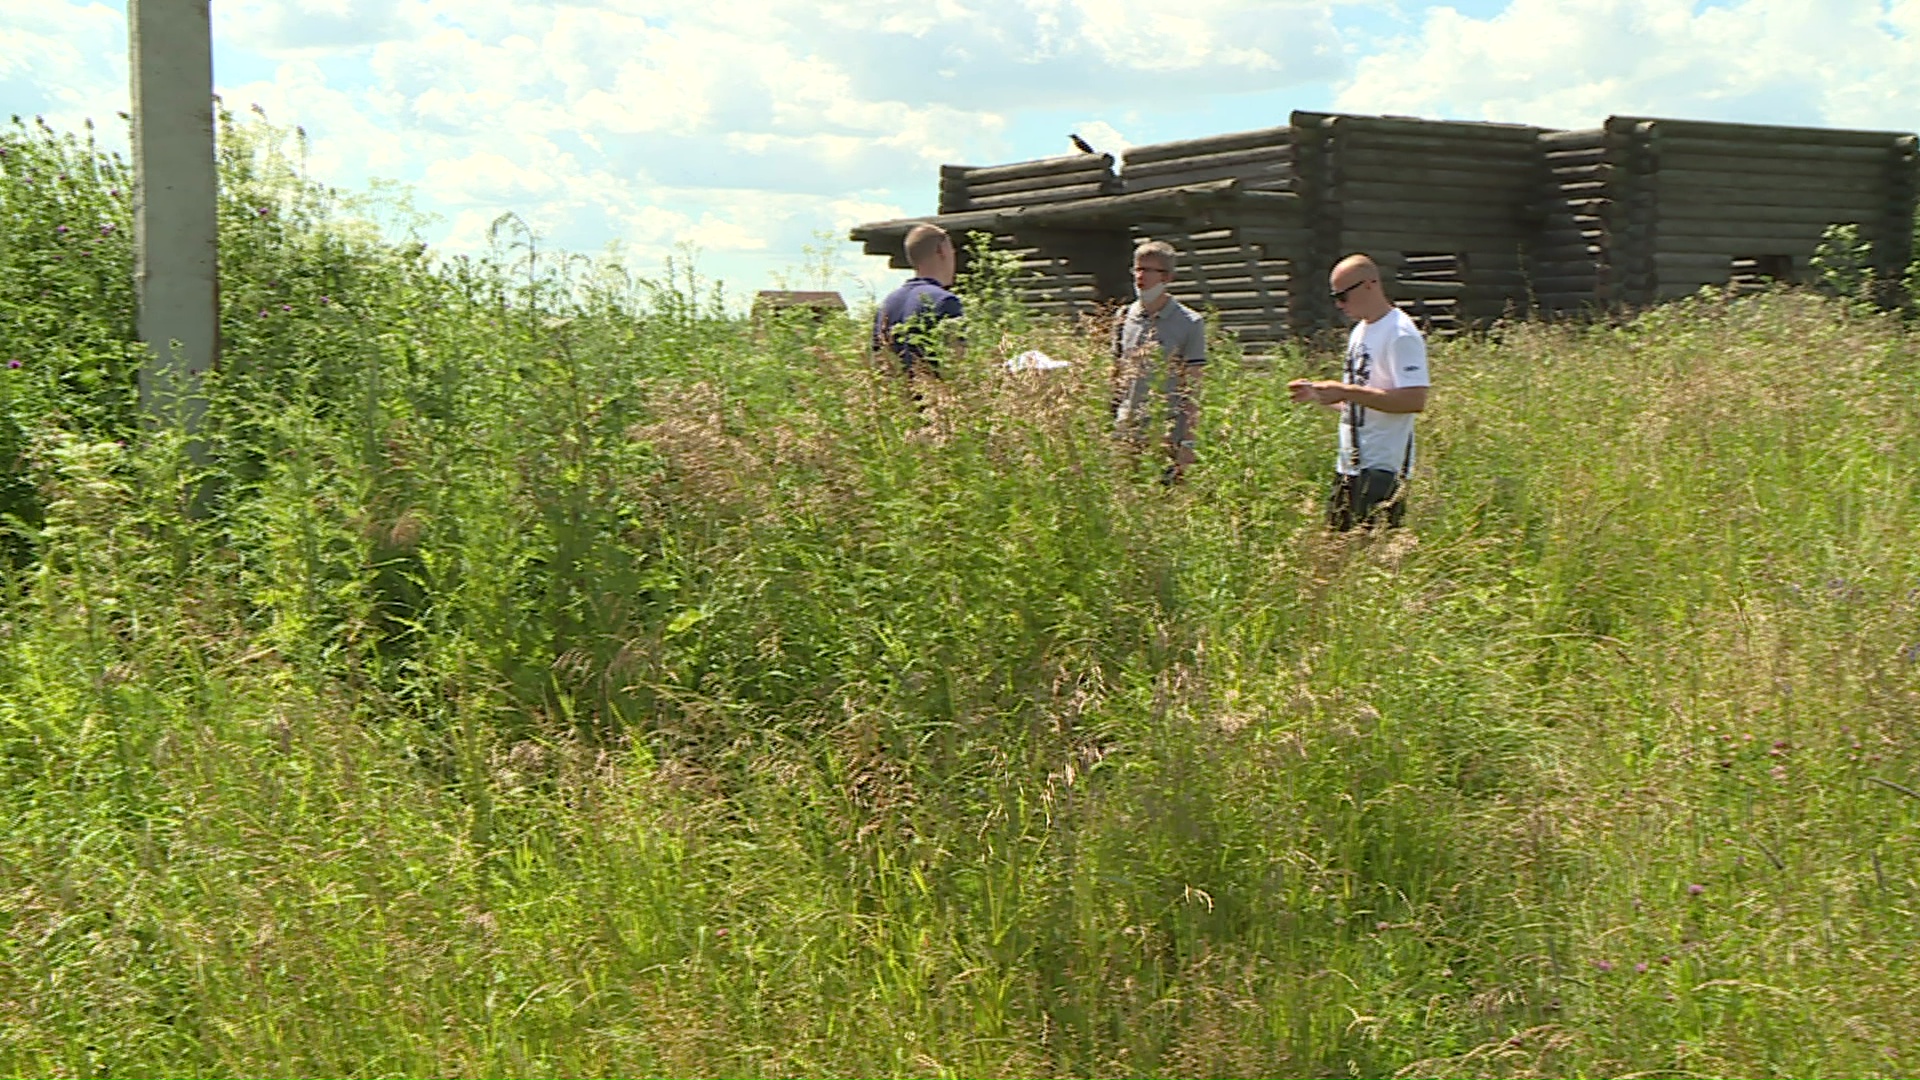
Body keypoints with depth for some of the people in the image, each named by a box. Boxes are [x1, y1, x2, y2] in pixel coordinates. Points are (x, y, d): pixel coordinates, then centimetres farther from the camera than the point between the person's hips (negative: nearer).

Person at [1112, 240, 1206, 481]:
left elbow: (1192, 389, -4)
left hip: (1169, 440, -4)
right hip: (1126, 436, 4)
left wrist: (1188, 442, -9)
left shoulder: (1189, 324, -3)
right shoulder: (1124, 318, 9)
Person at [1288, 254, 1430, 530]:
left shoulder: (1401, 335, -13)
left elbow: (1414, 399, -24)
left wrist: (1347, 392, -23)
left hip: (1382, 469, -10)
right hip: (1349, 466, 10)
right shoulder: (1360, 332, 17)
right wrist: (1319, 392, 7)